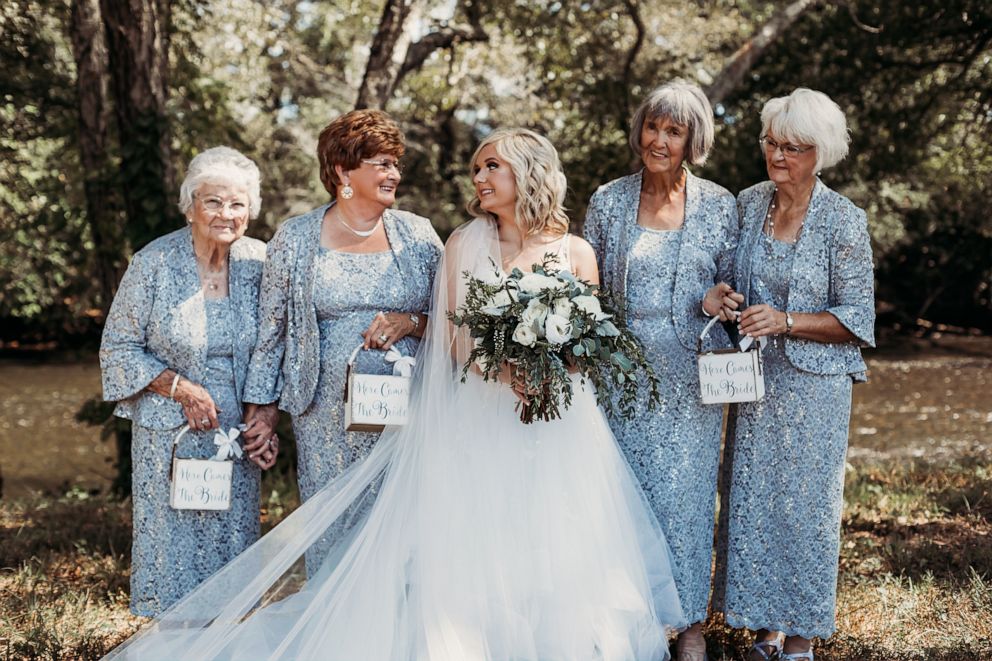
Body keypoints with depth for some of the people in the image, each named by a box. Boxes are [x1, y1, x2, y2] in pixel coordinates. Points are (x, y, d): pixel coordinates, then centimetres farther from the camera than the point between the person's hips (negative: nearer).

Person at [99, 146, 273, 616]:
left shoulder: (258, 262, -1)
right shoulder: (154, 263, -10)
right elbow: (118, 348, -4)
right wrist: (180, 388, -15)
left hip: (237, 434, 3)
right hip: (171, 434, -3)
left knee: (234, 544, 9)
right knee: (174, 546, 2)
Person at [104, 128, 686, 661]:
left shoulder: (575, 253, 6)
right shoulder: (464, 244, 6)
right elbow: (455, 341, 1)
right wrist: (504, 368, -18)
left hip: (562, 426, 1)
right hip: (480, 421, 0)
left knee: (564, 557, -2)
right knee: (471, 559, -5)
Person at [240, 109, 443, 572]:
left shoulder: (417, 235, 7)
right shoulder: (295, 239, 3)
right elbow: (272, 327, 7)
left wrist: (411, 322, -10)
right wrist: (262, 408, 6)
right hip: (328, 419, -1)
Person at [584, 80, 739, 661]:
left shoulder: (719, 205, 1)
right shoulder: (608, 202, 3)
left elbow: (733, 285, 8)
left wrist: (716, 298, -13)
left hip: (691, 374, -1)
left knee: (687, 489, 2)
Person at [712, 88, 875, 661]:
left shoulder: (844, 221, -10)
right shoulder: (748, 205, 4)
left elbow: (857, 320, -8)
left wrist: (786, 322, -19)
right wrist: (722, 300, -1)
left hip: (814, 384, -5)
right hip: (754, 378, 5)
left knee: (806, 502, 1)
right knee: (752, 499, 7)